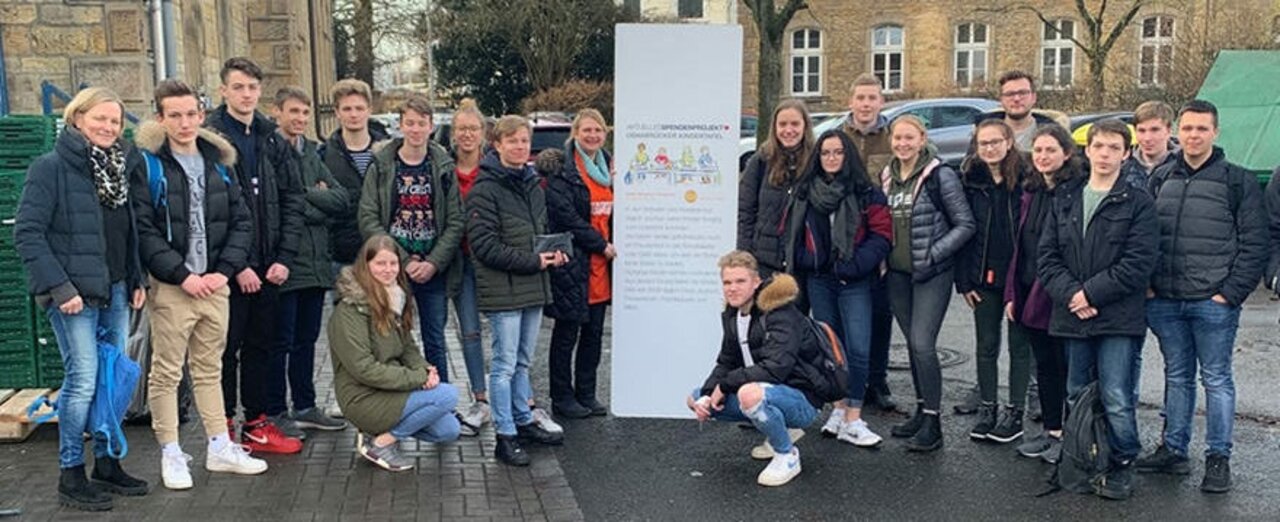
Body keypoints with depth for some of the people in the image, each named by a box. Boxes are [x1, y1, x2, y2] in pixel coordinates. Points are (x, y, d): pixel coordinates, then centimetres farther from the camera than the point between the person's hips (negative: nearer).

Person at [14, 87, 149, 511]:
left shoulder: (121, 167, 12)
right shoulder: (51, 167, -8)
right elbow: (27, 233, -13)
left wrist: (137, 280, 10)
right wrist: (60, 288, -17)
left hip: (115, 292, 7)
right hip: (74, 294, -6)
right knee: (83, 380, -6)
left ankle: (106, 464, 23)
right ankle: (70, 476, 7)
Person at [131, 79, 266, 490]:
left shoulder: (218, 162, 10)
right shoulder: (147, 166, -6)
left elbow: (241, 222, 8)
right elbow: (143, 231, -12)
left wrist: (223, 270, -5)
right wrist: (182, 275, -16)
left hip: (215, 284, 5)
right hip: (171, 287, -5)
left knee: (210, 370, 15)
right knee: (166, 372, 4)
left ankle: (220, 448, 23)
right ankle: (170, 454, 15)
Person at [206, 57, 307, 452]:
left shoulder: (272, 139, 10)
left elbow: (292, 199, 8)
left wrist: (284, 257, -1)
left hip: (268, 266, 5)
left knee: (262, 345, 13)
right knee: (227, 348, 4)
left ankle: (257, 424, 24)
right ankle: (224, 429, 17)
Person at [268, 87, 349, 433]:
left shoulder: (310, 151, 15)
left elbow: (341, 199, 6)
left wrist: (306, 194, -7)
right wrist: (317, 202, -6)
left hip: (316, 261, 7)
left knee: (307, 339, 15)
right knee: (281, 341, 2)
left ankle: (304, 407, 26)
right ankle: (275, 412, 14)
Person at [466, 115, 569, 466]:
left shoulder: (534, 185, 13)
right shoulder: (485, 189, -12)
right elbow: (484, 245, -16)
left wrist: (552, 255, 3)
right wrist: (533, 261, -17)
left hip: (533, 288, 7)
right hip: (502, 289, -7)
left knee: (523, 361, 18)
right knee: (505, 364, -2)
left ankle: (523, 422, 30)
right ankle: (505, 437, 6)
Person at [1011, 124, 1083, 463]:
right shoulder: (1031, 192, 12)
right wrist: (1012, 293, 10)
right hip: (1030, 293, 7)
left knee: (1067, 368, 4)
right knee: (1044, 366, 15)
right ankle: (1051, 431, 26)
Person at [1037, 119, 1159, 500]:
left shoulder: (1138, 204, 0)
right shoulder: (1065, 200, 12)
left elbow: (1139, 263, -9)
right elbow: (1047, 256, 5)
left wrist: (1091, 293, -13)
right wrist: (1069, 295, -10)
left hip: (1117, 318, -4)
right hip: (1072, 316, 4)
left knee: (1116, 399, -5)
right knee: (1076, 396, 12)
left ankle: (1122, 465, 13)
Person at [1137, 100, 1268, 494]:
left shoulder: (1238, 180, -1)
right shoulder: (1161, 179, 11)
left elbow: (1254, 244, -3)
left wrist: (1232, 292, -9)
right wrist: (1147, 283, 4)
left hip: (1213, 303, -4)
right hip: (1164, 302, 4)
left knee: (1216, 380, 3)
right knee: (1177, 377, 14)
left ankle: (1218, 458, 13)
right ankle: (1173, 450, 23)